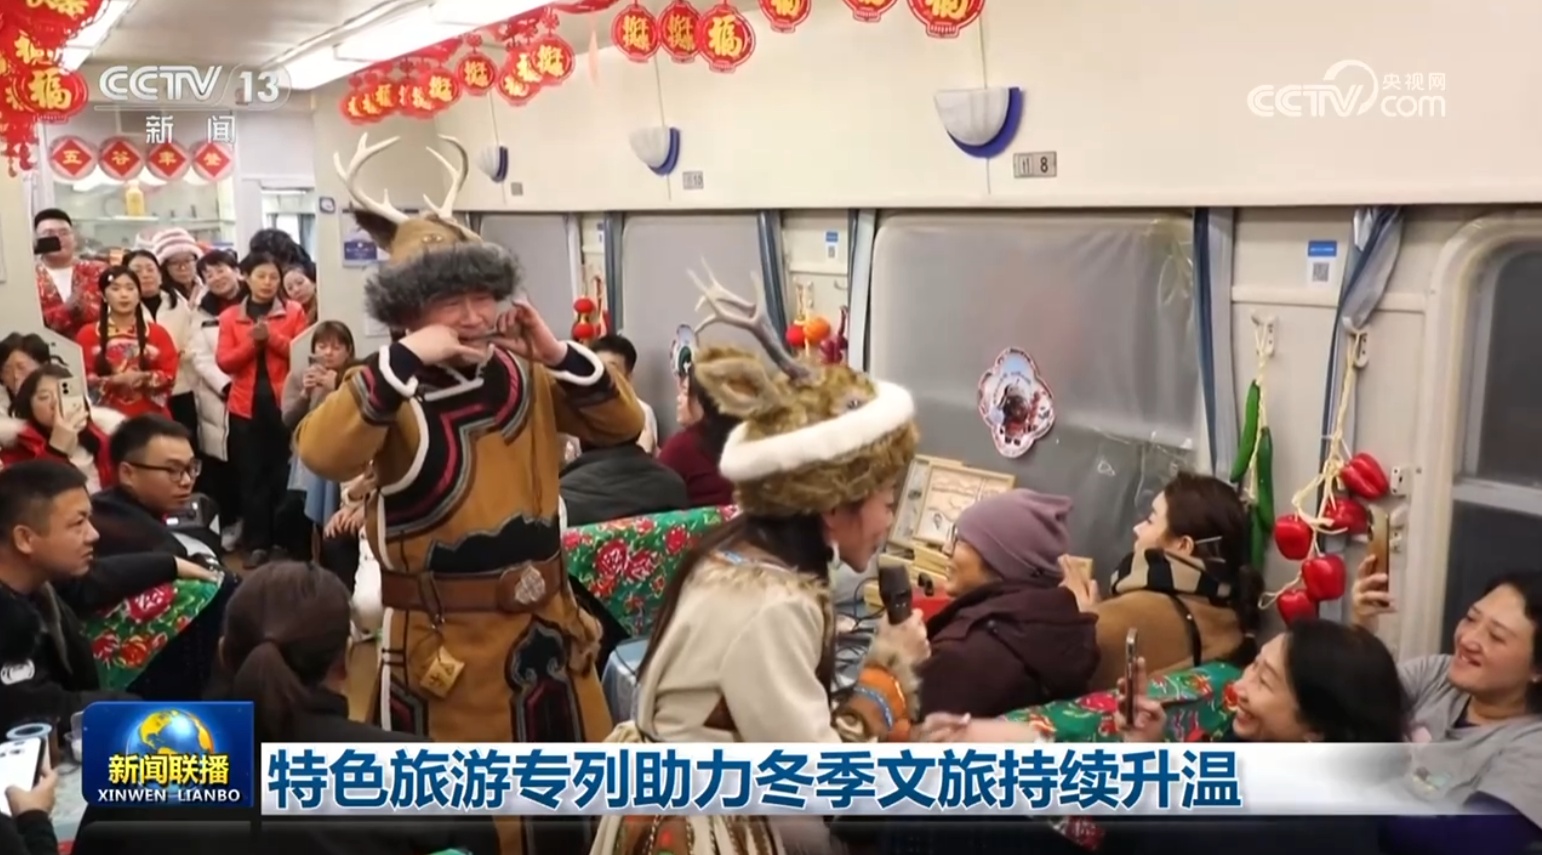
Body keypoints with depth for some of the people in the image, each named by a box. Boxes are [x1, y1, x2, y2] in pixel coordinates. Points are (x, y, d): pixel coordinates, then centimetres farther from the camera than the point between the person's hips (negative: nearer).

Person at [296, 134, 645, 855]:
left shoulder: (524, 379, 4)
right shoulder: (392, 394, -12)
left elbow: (623, 425, 7)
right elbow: (321, 455, -30)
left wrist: (562, 355, -7)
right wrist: (407, 359, -32)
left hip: (547, 627, 6)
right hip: (446, 642, -5)